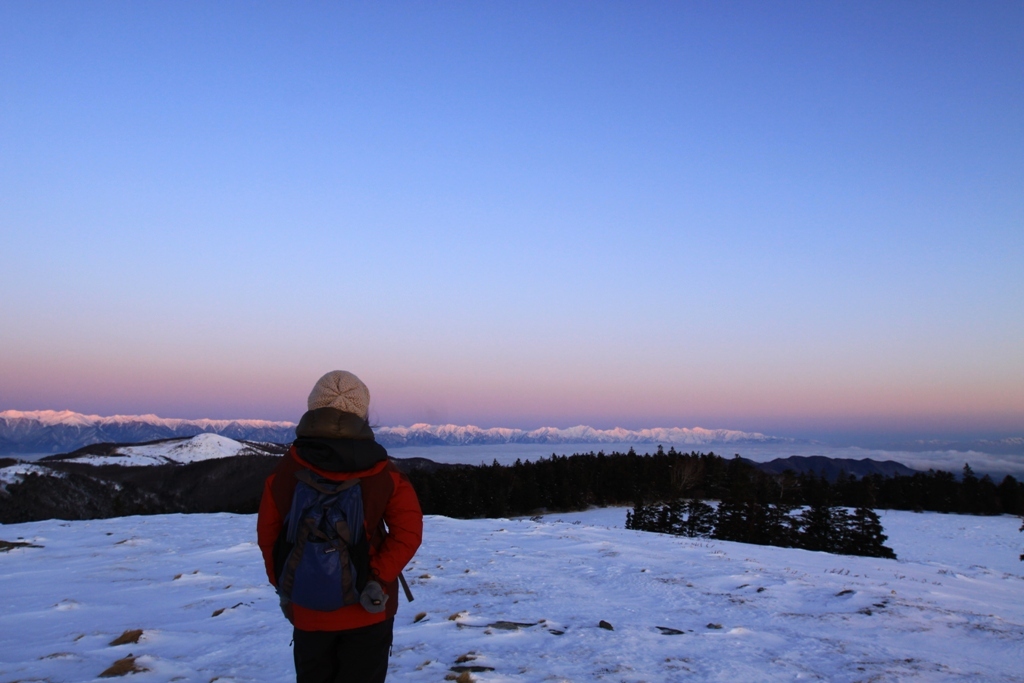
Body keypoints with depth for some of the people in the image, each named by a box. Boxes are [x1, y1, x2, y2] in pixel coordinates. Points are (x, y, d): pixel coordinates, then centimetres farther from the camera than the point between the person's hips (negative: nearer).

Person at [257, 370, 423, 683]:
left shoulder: (287, 468, -8)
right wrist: (380, 579, -13)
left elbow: (267, 533, 0)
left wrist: (281, 584, 11)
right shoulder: (382, 470, -10)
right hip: (367, 610, -1)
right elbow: (408, 530, -15)